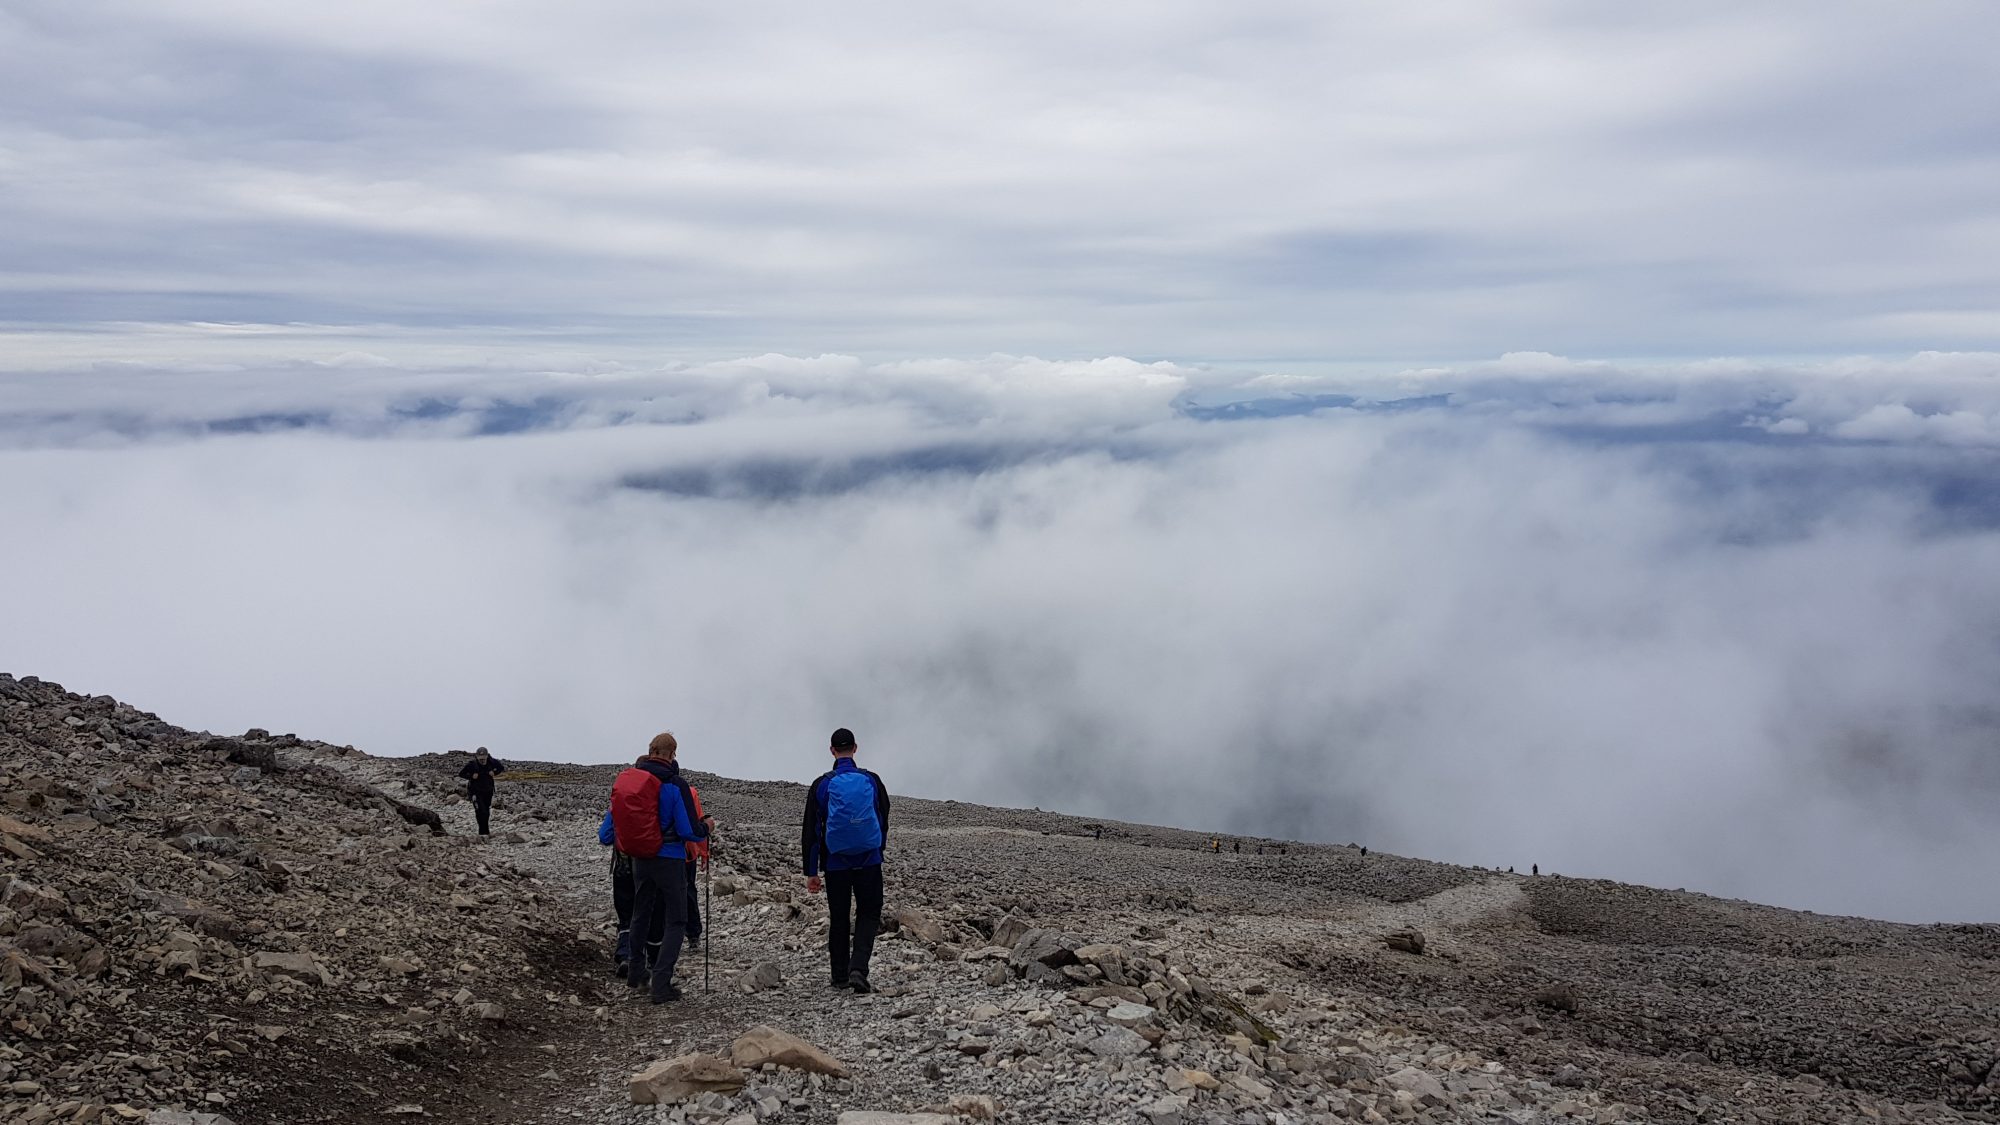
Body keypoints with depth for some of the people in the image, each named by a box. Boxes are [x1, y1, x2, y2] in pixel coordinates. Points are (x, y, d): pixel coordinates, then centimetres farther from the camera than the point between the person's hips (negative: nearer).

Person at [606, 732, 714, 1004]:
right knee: (675, 921, 3)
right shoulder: (674, 785, -17)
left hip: (639, 859, 6)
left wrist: (603, 833, 32)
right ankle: (661, 984, -5)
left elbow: (612, 819, 10)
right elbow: (689, 831, -17)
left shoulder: (625, 780, 0)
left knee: (641, 915, 24)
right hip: (669, 860, -6)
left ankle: (636, 972, 38)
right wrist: (707, 827, 4)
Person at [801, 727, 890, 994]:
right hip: (869, 861, 0)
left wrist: (811, 872, 4)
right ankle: (858, 969, -11)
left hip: (836, 862, 0)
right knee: (868, 914, 7)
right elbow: (884, 821, 10)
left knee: (838, 918, 12)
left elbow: (810, 831, -1)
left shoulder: (822, 784, -2)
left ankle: (840, 976, 17)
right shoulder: (872, 781, 1)